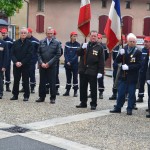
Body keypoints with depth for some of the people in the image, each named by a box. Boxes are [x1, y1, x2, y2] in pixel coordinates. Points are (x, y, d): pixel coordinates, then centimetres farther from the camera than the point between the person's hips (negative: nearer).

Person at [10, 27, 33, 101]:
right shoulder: (15, 43, 6)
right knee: (16, 80, 8)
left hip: (25, 65, -3)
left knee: (25, 81, 2)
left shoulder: (29, 43, -2)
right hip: (16, 65, 3)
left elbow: (29, 55, -8)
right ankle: (15, 95, 17)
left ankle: (26, 96, 10)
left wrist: (22, 63, -15)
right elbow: (12, 54, 3)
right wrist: (16, 62, -12)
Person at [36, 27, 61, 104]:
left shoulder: (56, 43, -1)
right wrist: (41, 63, -8)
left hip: (52, 66, -3)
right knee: (42, 82, 7)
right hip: (42, 66, 3)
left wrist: (49, 63, -12)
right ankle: (42, 97, 18)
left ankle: (52, 98, 10)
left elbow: (58, 55, -6)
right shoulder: (41, 42, 7)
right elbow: (38, 53, 6)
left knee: (52, 82, 1)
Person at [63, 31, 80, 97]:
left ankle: (75, 91, 8)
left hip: (75, 64, -2)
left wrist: (71, 62, -12)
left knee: (75, 77, 2)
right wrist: (67, 61, -10)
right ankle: (67, 91, 15)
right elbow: (65, 53, 3)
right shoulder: (67, 44, 5)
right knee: (68, 77, 8)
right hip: (67, 64, 2)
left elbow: (77, 54, -6)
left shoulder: (77, 44, -2)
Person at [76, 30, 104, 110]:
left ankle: (93, 104, 11)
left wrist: (100, 72, -12)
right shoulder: (85, 45, 11)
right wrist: (82, 48, -14)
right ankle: (83, 103, 22)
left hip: (93, 71, -4)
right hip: (83, 70, 4)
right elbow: (78, 53, 4)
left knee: (93, 88, 3)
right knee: (82, 88, 11)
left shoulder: (99, 47, -2)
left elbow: (101, 61, -6)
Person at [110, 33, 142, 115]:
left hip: (132, 77, -3)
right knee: (121, 93, 8)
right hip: (123, 75, 3)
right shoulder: (123, 50, 6)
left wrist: (128, 67, -22)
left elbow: (139, 65, -10)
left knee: (131, 94, 4)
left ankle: (130, 109, 14)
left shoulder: (138, 52, -5)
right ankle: (118, 108, 19)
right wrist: (120, 55, -17)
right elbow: (117, 61, 2)